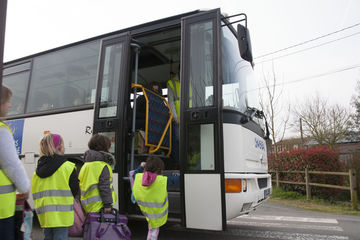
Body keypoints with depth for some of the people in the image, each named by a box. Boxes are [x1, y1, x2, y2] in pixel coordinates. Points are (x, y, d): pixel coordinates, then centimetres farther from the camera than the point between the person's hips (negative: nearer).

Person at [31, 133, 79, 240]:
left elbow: (35, 191, 11)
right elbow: (75, 190, -11)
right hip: (61, 215, -6)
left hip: (44, 214, 6)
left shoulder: (38, 169, 5)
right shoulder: (67, 167, -12)